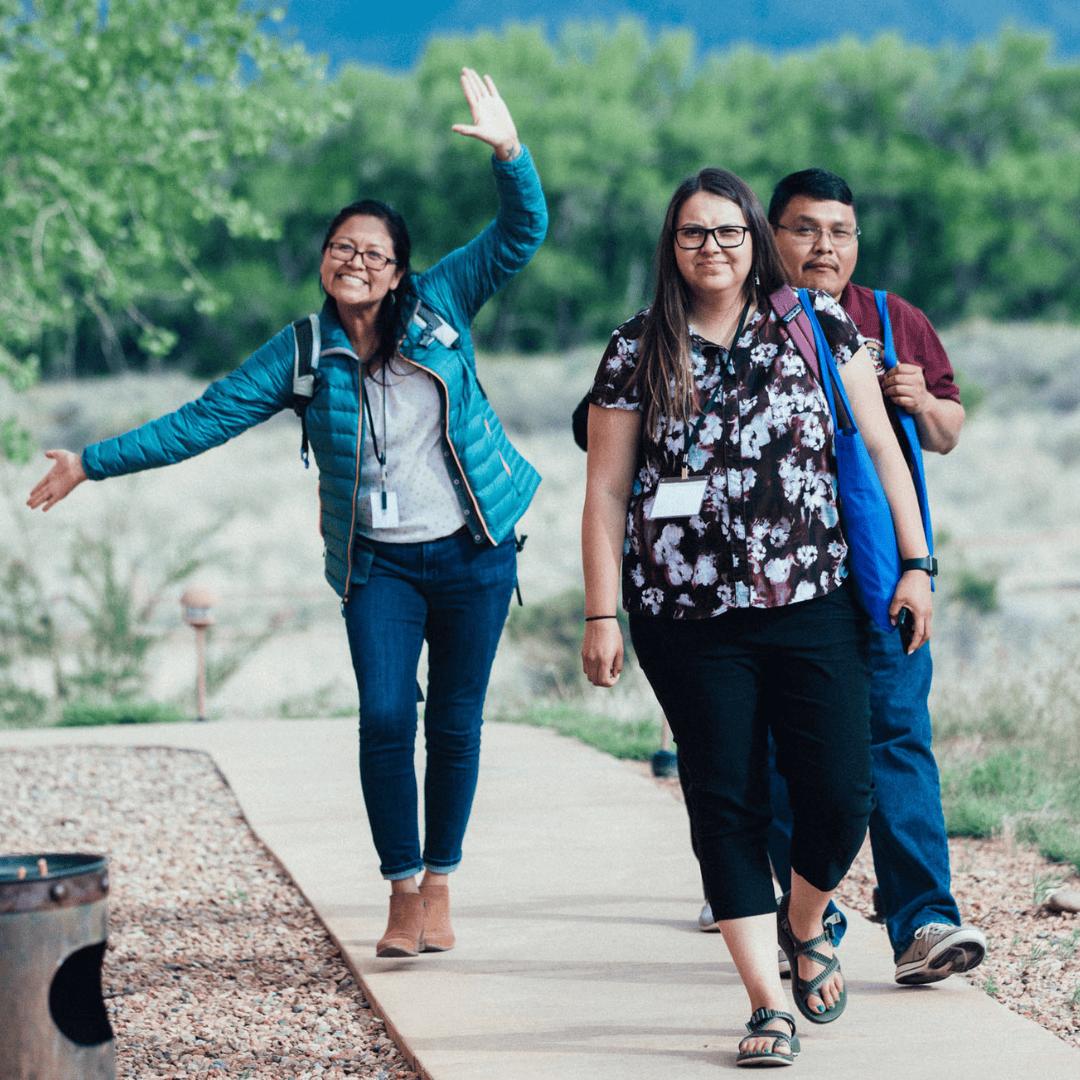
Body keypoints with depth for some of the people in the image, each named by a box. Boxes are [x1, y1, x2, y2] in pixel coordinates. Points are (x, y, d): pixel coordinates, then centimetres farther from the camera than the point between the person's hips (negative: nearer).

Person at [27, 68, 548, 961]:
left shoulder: (439, 305, 0)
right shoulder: (303, 353, 2)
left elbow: (521, 233, -1)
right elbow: (204, 420, 3)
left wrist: (510, 152, -20)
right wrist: (94, 463, 1)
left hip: (473, 551, 0)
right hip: (379, 561, 0)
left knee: (455, 722, 6)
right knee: (385, 718, -12)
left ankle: (440, 882, 19)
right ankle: (403, 889, 0)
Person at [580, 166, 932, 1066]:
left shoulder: (818, 324, 6)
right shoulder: (637, 351, 5)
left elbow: (879, 445, 7)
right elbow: (606, 492, 5)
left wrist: (914, 563, 2)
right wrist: (602, 615, 0)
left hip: (816, 603, 0)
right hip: (690, 619, 0)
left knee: (842, 793, -6)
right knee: (727, 805, 0)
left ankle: (805, 925, 25)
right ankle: (769, 1003, 7)